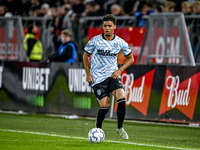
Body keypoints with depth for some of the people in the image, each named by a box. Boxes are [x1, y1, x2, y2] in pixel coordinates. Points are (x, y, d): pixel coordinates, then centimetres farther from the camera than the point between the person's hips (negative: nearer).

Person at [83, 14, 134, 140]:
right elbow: (86, 56, 6)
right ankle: (98, 127, 18)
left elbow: (130, 58, 11)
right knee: (105, 105, -10)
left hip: (113, 75, 2)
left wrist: (120, 70, -3)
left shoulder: (120, 43, -2)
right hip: (98, 77, -2)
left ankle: (120, 127, -3)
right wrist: (88, 74, 0)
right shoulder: (95, 41, -8)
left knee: (121, 98, -20)